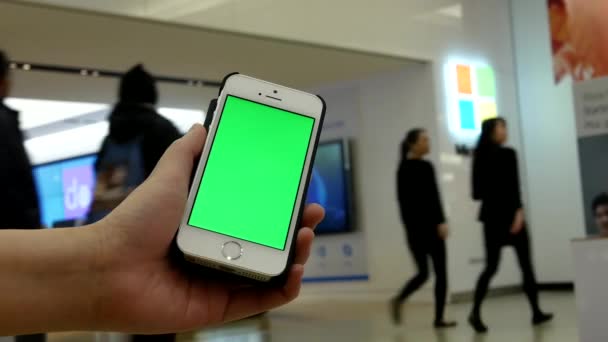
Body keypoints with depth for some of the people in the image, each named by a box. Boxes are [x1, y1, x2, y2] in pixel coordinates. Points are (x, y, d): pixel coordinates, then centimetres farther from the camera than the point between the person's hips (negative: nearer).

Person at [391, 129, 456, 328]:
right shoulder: (424, 167, -11)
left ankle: (399, 300, -12)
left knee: (422, 272, 12)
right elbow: (432, 197, -17)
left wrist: (409, 226, 18)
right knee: (440, 272, 3)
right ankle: (438, 318, 3)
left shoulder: (402, 168, 12)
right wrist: (441, 222, -16)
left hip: (412, 226, 7)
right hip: (428, 224, -7)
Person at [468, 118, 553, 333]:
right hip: (508, 213, -6)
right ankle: (536, 312, 12)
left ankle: (476, 312, -6)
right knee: (525, 264, 5)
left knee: (491, 266, 5)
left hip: (490, 215, 6)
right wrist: (519, 210, -18)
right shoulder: (507, 154, -9)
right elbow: (512, 186, -17)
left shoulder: (480, 156, 10)